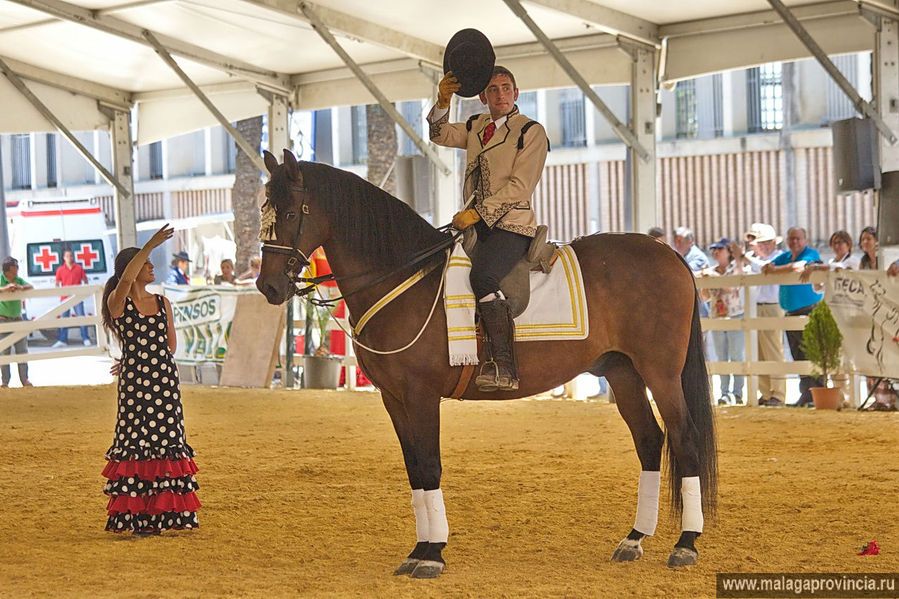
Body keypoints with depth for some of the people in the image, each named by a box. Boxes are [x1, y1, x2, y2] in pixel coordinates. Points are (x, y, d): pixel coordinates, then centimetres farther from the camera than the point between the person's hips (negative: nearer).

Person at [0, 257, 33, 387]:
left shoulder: (19, 280, 3)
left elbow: (31, 287, -11)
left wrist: (21, 287, -31)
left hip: (17, 319, 4)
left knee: (22, 349, 3)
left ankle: (24, 379, 9)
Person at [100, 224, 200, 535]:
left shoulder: (162, 303, 11)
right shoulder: (118, 302, -4)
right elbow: (125, 279, -26)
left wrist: (141, 360, 7)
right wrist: (150, 245, -30)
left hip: (165, 382, 5)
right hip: (134, 384, -4)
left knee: (165, 443, 4)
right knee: (135, 445, -3)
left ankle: (162, 513, 10)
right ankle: (136, 516, 1)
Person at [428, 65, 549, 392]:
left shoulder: (531, 131, -3)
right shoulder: (476, 127, 18)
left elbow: (519, 187, -11)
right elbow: (439, 134, 16)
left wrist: (477, 213, -18)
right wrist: (443, 102, -3)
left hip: (511, 225, -8)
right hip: (477, 225, 8)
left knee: (482, 275, -32)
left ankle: (504, 365, -35)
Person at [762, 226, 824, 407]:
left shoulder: (812, 254, -3)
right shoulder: (785, 256, 17)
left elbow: (799, 267, -22)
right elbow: (766, 269, 8)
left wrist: (775, 270, -15)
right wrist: (768, 267, -16)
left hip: (810, 311, -7)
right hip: (790, 313, 7)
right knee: (798, 356, 8)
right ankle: (806, 394, 14)